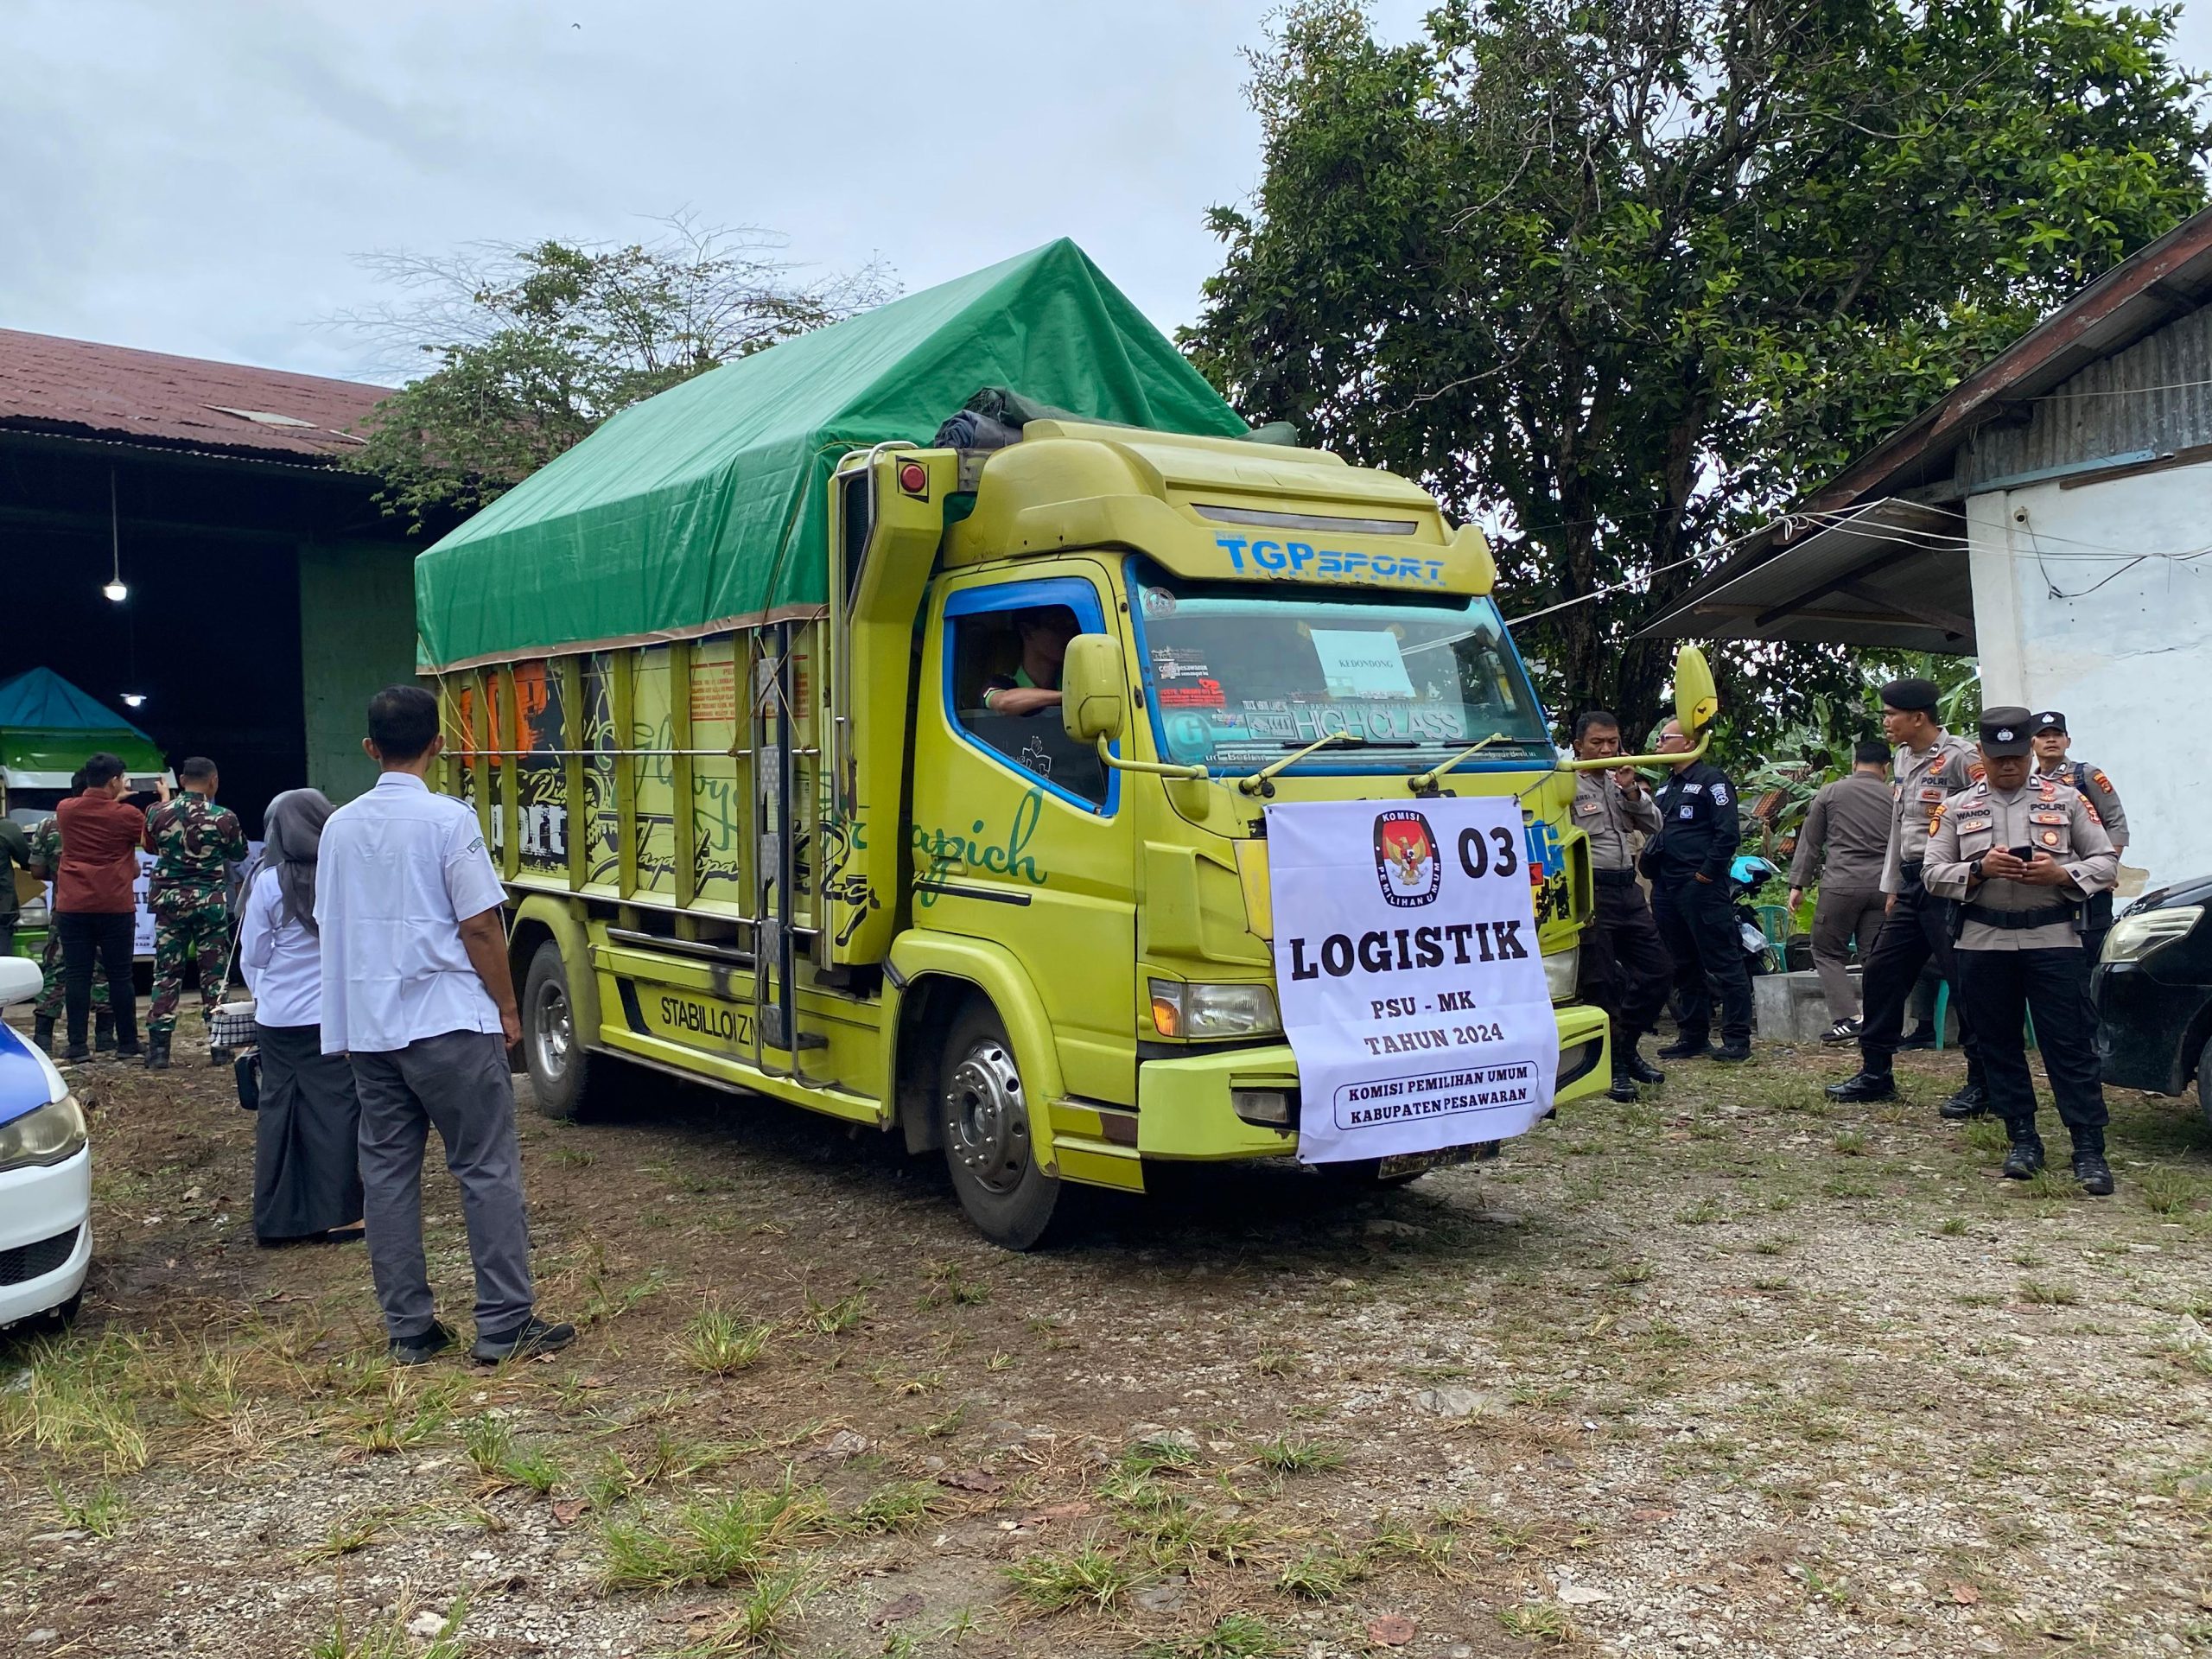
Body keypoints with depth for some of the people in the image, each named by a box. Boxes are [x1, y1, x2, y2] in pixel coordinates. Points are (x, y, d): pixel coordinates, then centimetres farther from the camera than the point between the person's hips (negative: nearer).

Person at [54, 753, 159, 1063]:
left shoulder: (65, 810, 0)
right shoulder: (126, 815, -9)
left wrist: (113, 799, 31)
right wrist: (165, 799, 20)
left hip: (73, 906, 2)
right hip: (115, 907, -2)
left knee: (76, 975, 4)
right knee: (120, 976, 6)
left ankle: (77, 1045, 3)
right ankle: (127, 1043, 12)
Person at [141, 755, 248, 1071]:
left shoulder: (158, 813, -4)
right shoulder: (224, 818, -10)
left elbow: (151, 847, 15)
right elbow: (239, 854, 6)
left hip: (169, 900, 2)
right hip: (211, 901, -2)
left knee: (167, 973, 7)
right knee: (214, 973, 6)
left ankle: (158, 1049, 6)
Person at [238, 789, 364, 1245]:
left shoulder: (268, 883, -7)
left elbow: (252, 956, 3)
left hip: (279, 1019, 1)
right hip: (335, 1014, -1)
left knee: (278, 1109, 10)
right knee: (334, 1109, 5)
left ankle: (274, 1220, 15)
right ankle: (334, 1213, 5)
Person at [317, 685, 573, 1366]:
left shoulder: (340, 826, 7)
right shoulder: (447, 819, -11)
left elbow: (331, 926, 12)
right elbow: (479, 925, -12)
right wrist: (506, 1008, -2)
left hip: (366, 1026, 6)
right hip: (447, 1023, -6)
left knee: (387, 1173, 10)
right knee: (487, 1169, 1)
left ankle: (408, 1329, 14)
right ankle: (504, 1324, 2)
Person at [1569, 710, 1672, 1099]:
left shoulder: (1620, 782, 16)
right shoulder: (1568, 786, -9)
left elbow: (1654, 827, 14)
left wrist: (1632, 791, -3)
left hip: (1628, 890, 8)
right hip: (1591, 891, -8)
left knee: (1658, 970, 12)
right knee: (1602, 983, -3)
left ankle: (1627, 1051, 26)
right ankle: (1613, 1068, 7)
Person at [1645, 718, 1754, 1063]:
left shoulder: (1711, 781, -5)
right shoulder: (1665, 787, 21)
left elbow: (1728, 833, -13)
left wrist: (1706, 873, -15)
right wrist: (1650, 864, 9)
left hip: (1701, 888, -9)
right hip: (1666, 889, 9)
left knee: (1723, 964, -6)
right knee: (1684, 967, 12)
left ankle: (1737, 1039, -4)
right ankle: (1693, 1035, 19)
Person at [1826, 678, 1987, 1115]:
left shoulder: (1959, 756, -12)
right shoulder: (1902, 758, 15)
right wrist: (1891, 885, 21)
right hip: (1912, 884, 9)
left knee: (1964, 981, -4)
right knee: (1880, 972, 9)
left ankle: (1983, 1083, 6)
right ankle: (1876, 1073, 19)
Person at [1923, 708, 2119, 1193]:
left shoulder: (2065, 799, 7)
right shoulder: (1958, 808, 9)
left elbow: (2106, 861, 7)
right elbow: (1933, 874, 5)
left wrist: (2062, 873, -12)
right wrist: (1979, 868, -13)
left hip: (2054, 939, -2)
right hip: (1984, 943, 2)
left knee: (2070, 1044, -3)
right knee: (2000, 1045, 7)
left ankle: (2090, 1149, 1)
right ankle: (2024, 1140, 19)